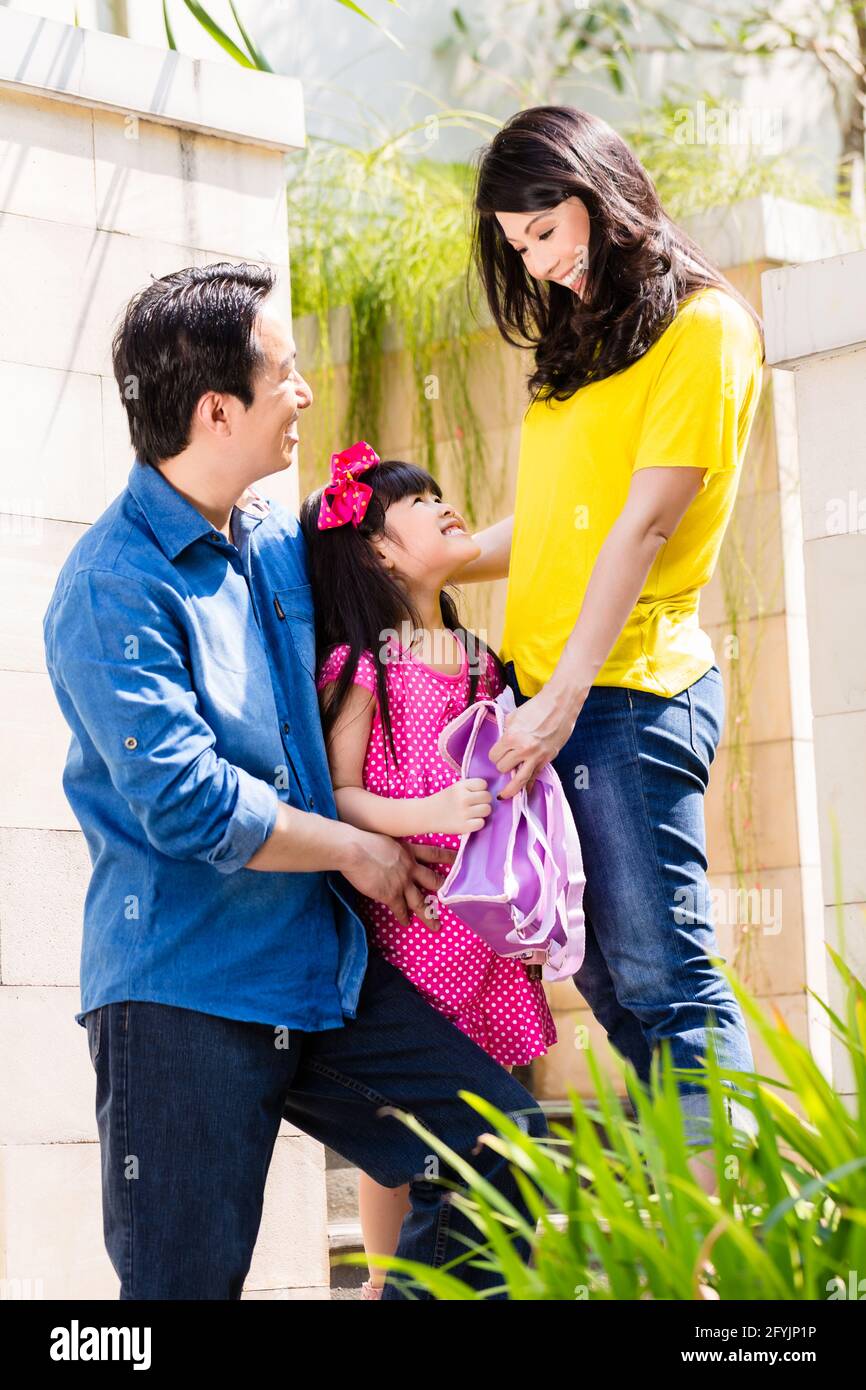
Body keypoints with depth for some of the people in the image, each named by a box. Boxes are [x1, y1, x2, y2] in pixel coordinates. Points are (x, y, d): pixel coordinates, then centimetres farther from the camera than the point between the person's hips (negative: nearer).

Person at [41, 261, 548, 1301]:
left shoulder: (280, 544, 10)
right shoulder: (114, 585, -13)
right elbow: (185, 805, -19)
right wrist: (354, 849, -9)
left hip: (323, 971, 7)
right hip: (182, 991, -7)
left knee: (509, 1152, -1)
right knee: (186, 1282, -2)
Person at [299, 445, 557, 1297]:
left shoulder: (479, 660, 13)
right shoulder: (360, 666, -8)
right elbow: (335, 796, -12)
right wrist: (429, 817, -26)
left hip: (482, 914, 6)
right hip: (404, 914, -6)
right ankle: (385, 1281, 13)